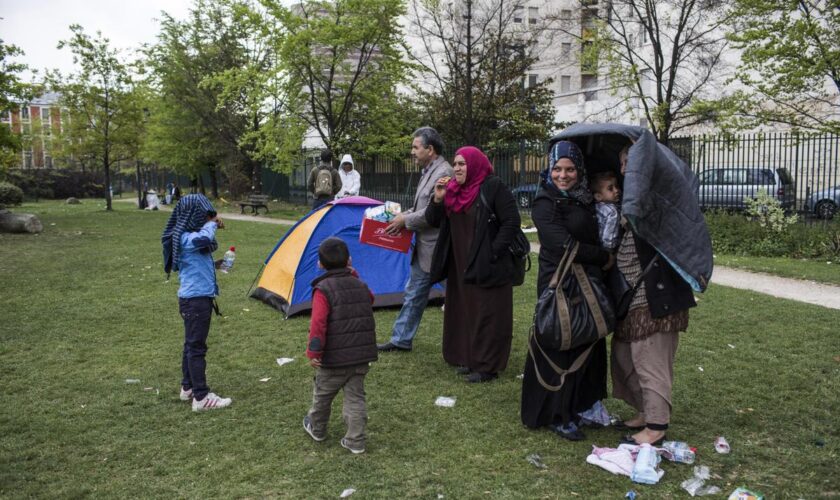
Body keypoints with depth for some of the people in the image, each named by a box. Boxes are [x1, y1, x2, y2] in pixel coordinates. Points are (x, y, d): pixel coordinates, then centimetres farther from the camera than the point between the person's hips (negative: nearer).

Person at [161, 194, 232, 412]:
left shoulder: (190, 235, 11)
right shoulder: (184, 238, -20)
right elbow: (203, 239, -41)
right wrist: (212, 224, -20)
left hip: (197, 297, 10)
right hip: (195, 299, -10)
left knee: (191, 344, 17)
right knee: (197, 347, -5)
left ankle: (188, 388, 30)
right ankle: (201, 398, 1)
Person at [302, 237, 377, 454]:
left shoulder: (323, 290, -14)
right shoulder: (361, 286, 5)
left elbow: (318, 323, -22)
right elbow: (370, 301, 27)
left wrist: (313, 352, -17)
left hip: (334, 357, -4)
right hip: (361, 355, 5)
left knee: (323, 394, 18)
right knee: (355, 397, 11)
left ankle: (317, 428, 38)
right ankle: (355, 441, 11)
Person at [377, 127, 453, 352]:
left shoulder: (444, 173, -17)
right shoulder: (429, 171, 14)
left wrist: (405, 220, -12)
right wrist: (402, 215, 7)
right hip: (424, 247, 10)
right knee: (414, 293, 16)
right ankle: (401, 339, 26)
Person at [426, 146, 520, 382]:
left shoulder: (494, 187, -11)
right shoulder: (452, 190, 9)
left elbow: (511, 221, -13)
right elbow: (433, 221, 10)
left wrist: (493, 252, -16)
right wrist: (438, 199, -8)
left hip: (487, 266, -7)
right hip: (459, 264, 7)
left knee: (487, 315, 0)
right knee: (463, 312, 14)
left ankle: (487, 366, 11)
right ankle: (469, 358, 28)